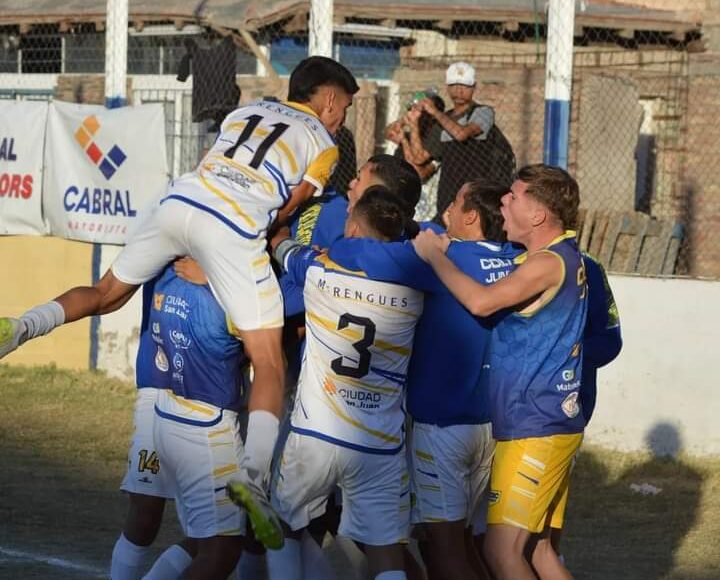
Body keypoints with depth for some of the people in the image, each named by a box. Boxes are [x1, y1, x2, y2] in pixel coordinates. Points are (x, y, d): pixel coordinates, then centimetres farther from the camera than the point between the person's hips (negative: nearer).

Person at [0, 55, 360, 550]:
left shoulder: (244, 112, 30)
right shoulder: (323, 145, 18)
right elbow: (286, 210, 12)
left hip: (181, 200, 5)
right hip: (234, 228, -4)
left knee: (106, 294, 25)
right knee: (269, 363, -1)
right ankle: (255, 476, -19)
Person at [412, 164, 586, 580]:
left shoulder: (550, 263, -18)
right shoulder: (563, 256, 14)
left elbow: (482, 301, -29)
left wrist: (435, 255, -15)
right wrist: (448, 254, 7)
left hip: (536, 429, -10)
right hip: (551, 423, 10)